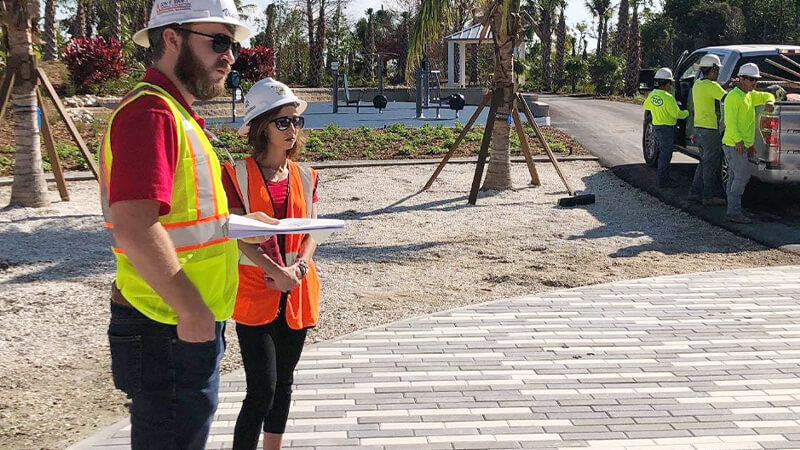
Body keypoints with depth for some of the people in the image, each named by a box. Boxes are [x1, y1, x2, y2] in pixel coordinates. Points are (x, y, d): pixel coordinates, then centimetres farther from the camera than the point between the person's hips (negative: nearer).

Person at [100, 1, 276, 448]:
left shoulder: (175, 112, 16)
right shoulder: (151, 112, -18)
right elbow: (134, 228, -28)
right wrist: (192, 310, -25)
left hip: (188, 326, 10)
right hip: (170, 331, -10)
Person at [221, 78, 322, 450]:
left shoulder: (304, 177, 7)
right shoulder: (237, 175, -7)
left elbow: (312, 233, 4)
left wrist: (298, 268, -14)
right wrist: (276, 272, -23)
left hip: (297, 293, 5)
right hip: (254, 293, -5)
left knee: (283, 382, 15)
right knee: (262, 390, -10)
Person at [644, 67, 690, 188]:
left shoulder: (652, 95, 3)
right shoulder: (668, 97, -21)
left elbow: (646, 105, 23)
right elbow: (677, 114, -17)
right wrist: (687, 113, 1)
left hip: (655, 127, 8)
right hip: (666, 129, -8)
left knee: (662, 154, 18)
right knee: (665, 156, -1)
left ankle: (663, 177, 25)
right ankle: (662, 181, 2)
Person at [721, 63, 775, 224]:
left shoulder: (749, 95, 16)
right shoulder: (733, 96, -13)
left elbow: (765, 95, 31)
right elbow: (730, 121, -20)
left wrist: (769, 102, 7)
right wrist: (738, 140, -27)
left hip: (742, 144, 10)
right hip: (735, 145, -10)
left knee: (734, 177, 12)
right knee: (742, 176, -12)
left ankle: (734, 209, 18)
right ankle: (734, 212, -12)